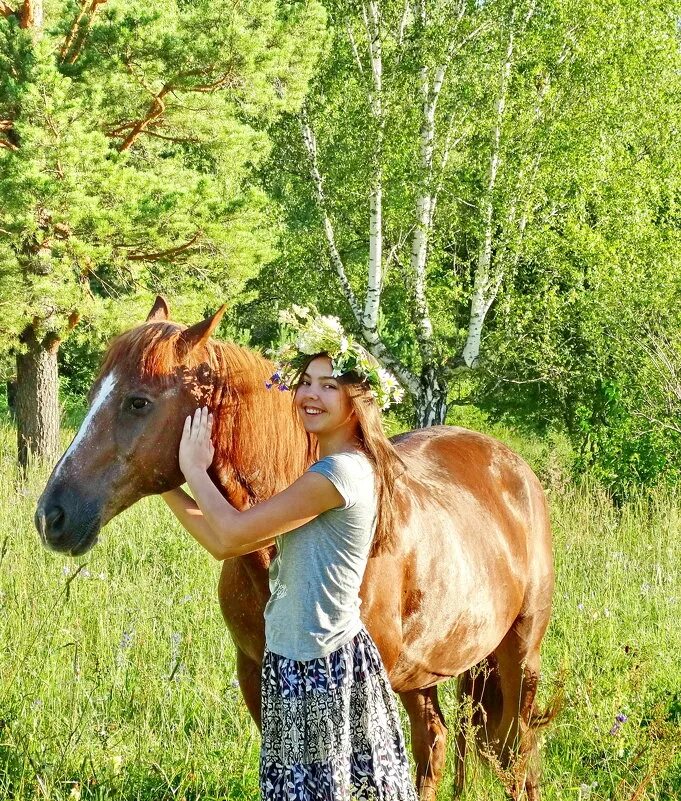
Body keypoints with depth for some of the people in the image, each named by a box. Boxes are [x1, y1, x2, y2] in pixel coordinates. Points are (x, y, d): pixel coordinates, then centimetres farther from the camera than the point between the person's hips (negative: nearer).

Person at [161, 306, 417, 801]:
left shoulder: (340, 472, -18)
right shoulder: (331, 473, 14)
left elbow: (234, 530, -17)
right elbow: (224, 543, 12)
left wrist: (195, 470, -2)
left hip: (318, 667, -10)